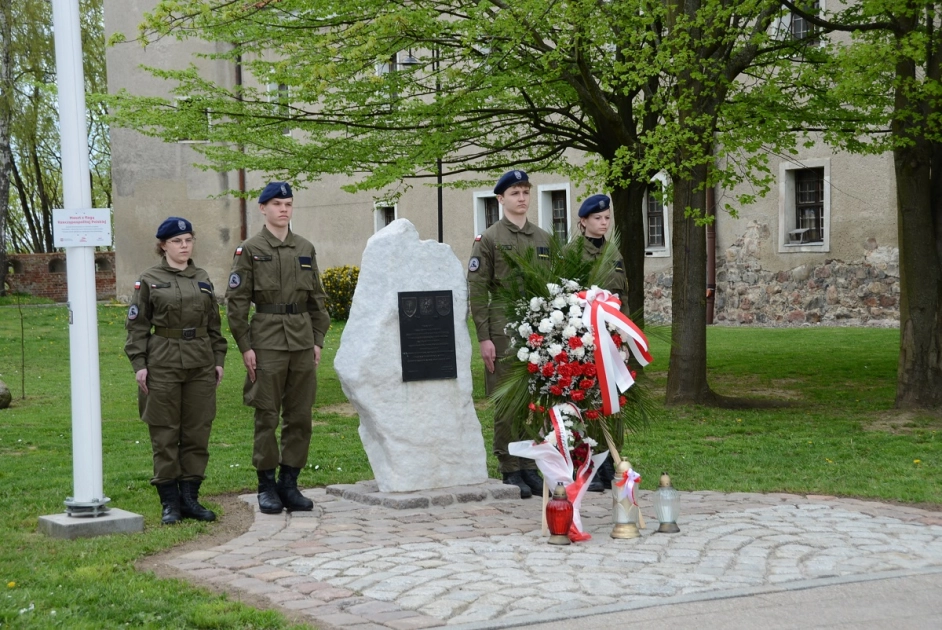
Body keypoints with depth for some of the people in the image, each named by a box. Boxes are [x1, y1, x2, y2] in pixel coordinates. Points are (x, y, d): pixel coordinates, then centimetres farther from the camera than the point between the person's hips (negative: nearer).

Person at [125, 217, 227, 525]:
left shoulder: (203, 279, 13)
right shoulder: (149, 280, 1)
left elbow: (214, 324, 16)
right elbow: (137, 325, -1)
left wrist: (218, 360, 9)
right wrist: (139, 364, -8)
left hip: (201, 365, 4)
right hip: (163, 364, -4)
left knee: (198, 433, 5)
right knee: (165, 434, 0)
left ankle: (190, 497, 14)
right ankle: (170, 502, 7)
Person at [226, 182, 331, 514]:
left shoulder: (305, 249, 12)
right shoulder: (249, 250, -1)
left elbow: (317, 299, 16)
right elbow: (236, 301, -4)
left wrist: (318, 340, 8)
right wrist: (245, 346, -9)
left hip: (302, 341, 4)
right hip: (267, 341, -4)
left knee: (300, 417, 5)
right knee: (267, 416, -1)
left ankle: (289, 484, 15)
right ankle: (267, 486, 8)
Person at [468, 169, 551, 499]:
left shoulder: (544, 239, 14)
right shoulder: (488, 240, -1)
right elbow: (476, 292, -5)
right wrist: (484, 338, -11)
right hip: (504, 332, -5)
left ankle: (530, 467, 14)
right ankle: (510, 471, 5)